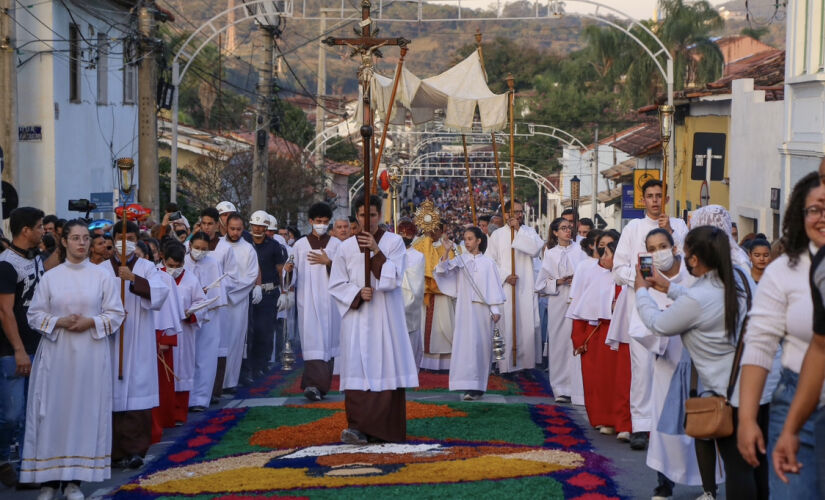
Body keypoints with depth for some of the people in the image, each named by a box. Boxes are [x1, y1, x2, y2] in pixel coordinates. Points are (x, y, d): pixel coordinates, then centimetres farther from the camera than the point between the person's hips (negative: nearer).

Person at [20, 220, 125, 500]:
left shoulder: (101, 277, 4)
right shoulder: (50, 277, 5)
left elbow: (116, 314, 4)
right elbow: (34, 315, 4)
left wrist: (90, 323, -12)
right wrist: (60, 322, -12)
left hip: (91, 355, 0)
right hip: (56, 354, 0)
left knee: (86, 411, 0)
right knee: (53, 412, -1)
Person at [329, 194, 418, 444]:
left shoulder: (394, 242, 3)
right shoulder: (346, 247, 7)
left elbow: (394, 278, -8)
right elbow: (336, 285, 7)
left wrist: (376, 251, -17)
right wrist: (357, 293, -10)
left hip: (386, 317, -1)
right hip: (357, 317, 1)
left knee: (387, 367, -3)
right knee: (357, 366, -8)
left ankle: (387, 427, 4)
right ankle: (358, 427, -12)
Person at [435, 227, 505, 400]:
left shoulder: (488, 263, 5)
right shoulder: (460, 260, 6)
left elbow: (494, 287, 5)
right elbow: (442, 271, -8)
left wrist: (495, 309, 0)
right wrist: (446, 252, -18)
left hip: (482, 308, 0)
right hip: (464, 309, 0)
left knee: (481, 345, 1)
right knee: (466, 343, -7)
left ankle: (479, 386, 9)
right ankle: (468, 387, -8)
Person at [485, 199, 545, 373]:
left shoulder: (528, 232, 9)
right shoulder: (498, 235, 4)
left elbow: (535, 249, -11)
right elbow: (489, 261, 3)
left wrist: (519, 230, -11)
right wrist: (505, 276, -9)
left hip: (526, 288, 2)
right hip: (505, 287, -2)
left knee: (527, 324, -1)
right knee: (506, 325, -4)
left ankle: (526, 361, 6)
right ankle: (507, 363, -2)